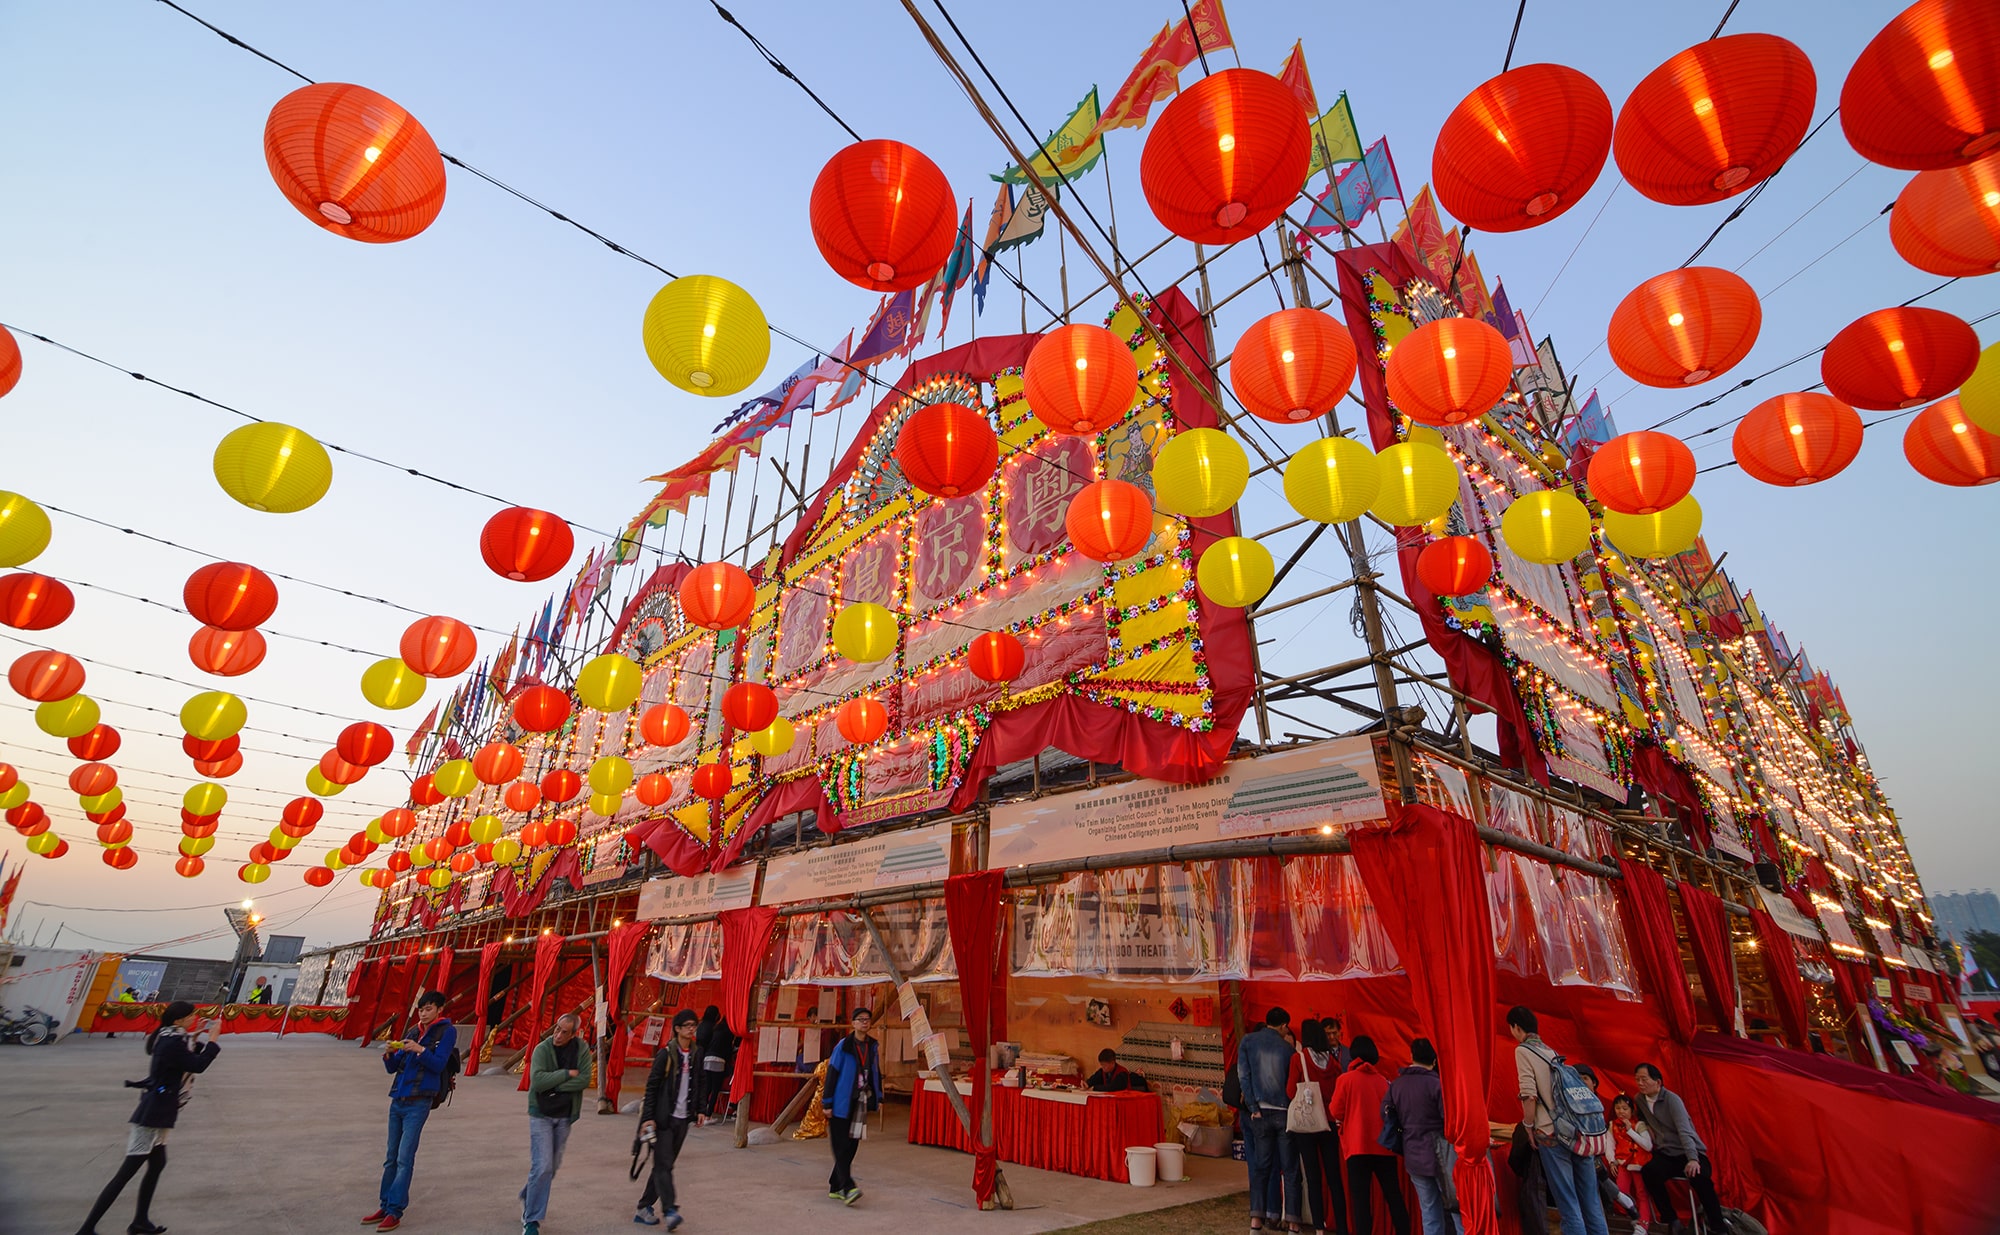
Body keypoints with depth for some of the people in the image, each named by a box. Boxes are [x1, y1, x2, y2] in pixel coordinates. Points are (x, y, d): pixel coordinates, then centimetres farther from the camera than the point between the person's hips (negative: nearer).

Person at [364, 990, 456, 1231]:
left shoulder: (446, 1031, -4)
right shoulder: (413, 1031, 14)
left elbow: (438, 1064, -13)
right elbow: (393, 1068, 13)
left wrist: (420, 1049, -26)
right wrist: (388, 1055, -7)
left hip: (418, 1103, -6)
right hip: (397, 1100, 6)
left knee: (404, 1159, -6)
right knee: (391, 1157, 11)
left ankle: (395, 1212, -1)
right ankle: (385, 1206, 21)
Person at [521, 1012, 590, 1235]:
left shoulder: (581, 1049, -7)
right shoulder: (542, 1049, -15)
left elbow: (585, 1080, -14)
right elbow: (537, 1081, -26)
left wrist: (554, 1085, -20)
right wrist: (567, 1074, -21)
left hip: (565, 1116, 4)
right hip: (541, 1114, -4)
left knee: (553, 1166, 15)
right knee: (542, 1166, -9)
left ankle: (528, 1196, 42)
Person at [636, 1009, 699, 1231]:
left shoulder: (696, 1054, 6)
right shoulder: (665, 1054, -10)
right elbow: (652, 1087, -9)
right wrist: (648, 1117, -12)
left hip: (682, 1119, 6)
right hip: (664, 1118, -5)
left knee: (663, 1164, 11)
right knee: (663, 1165, -9)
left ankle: (644, 1208, 22)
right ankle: (670, 1210, -12)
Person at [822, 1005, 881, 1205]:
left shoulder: (872, 1047, 7)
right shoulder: (843, 1046, -10)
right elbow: (831, 1073, -9)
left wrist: (879, 1098, 14)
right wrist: (827, 1103, -10)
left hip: (861, 1102, 5)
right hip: (842, 1103, -5)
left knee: (852, 1145, 8)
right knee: (841, 1146, -7)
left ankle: (835, 1187, 19)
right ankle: (847, 1188, -6)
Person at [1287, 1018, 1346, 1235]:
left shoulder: (1299, 1057, -11)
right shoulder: (1333, 1058, -3)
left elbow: (1291, 1092, -11)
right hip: (1329, 1121, 3)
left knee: (1313, 1176, 6)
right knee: (1334, 1176, 11)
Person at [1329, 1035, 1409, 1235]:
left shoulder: (1345, 1079, -4)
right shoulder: (1383, 1081, 6)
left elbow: (1336, 1112, -2)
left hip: (1358, 1146, -4)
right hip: (1384, 1146, 4)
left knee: (1360, 1198, 0)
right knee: (1394, 1196, 12)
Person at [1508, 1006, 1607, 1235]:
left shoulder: (1523, 1050, -3)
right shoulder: (1551, 1052, 18)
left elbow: (1529, 1095, -12)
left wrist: (1529, 1126, 0)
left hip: (1552, 1133, -7)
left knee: (1568, 1203, -2)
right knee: (1591, 1200, 10)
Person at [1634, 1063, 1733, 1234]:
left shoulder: (1671, 1099, -13)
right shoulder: (1640, 1099, 5)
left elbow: (1685, 1131, -23)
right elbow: (1642, 1120, 22)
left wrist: (1693, 1159, -35)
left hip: (1690, 1152, -4)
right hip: (1666, 1154, 4)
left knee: (1700, 1178, -37)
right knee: (1648, 1172, -28)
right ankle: (1671, 1220, -11)